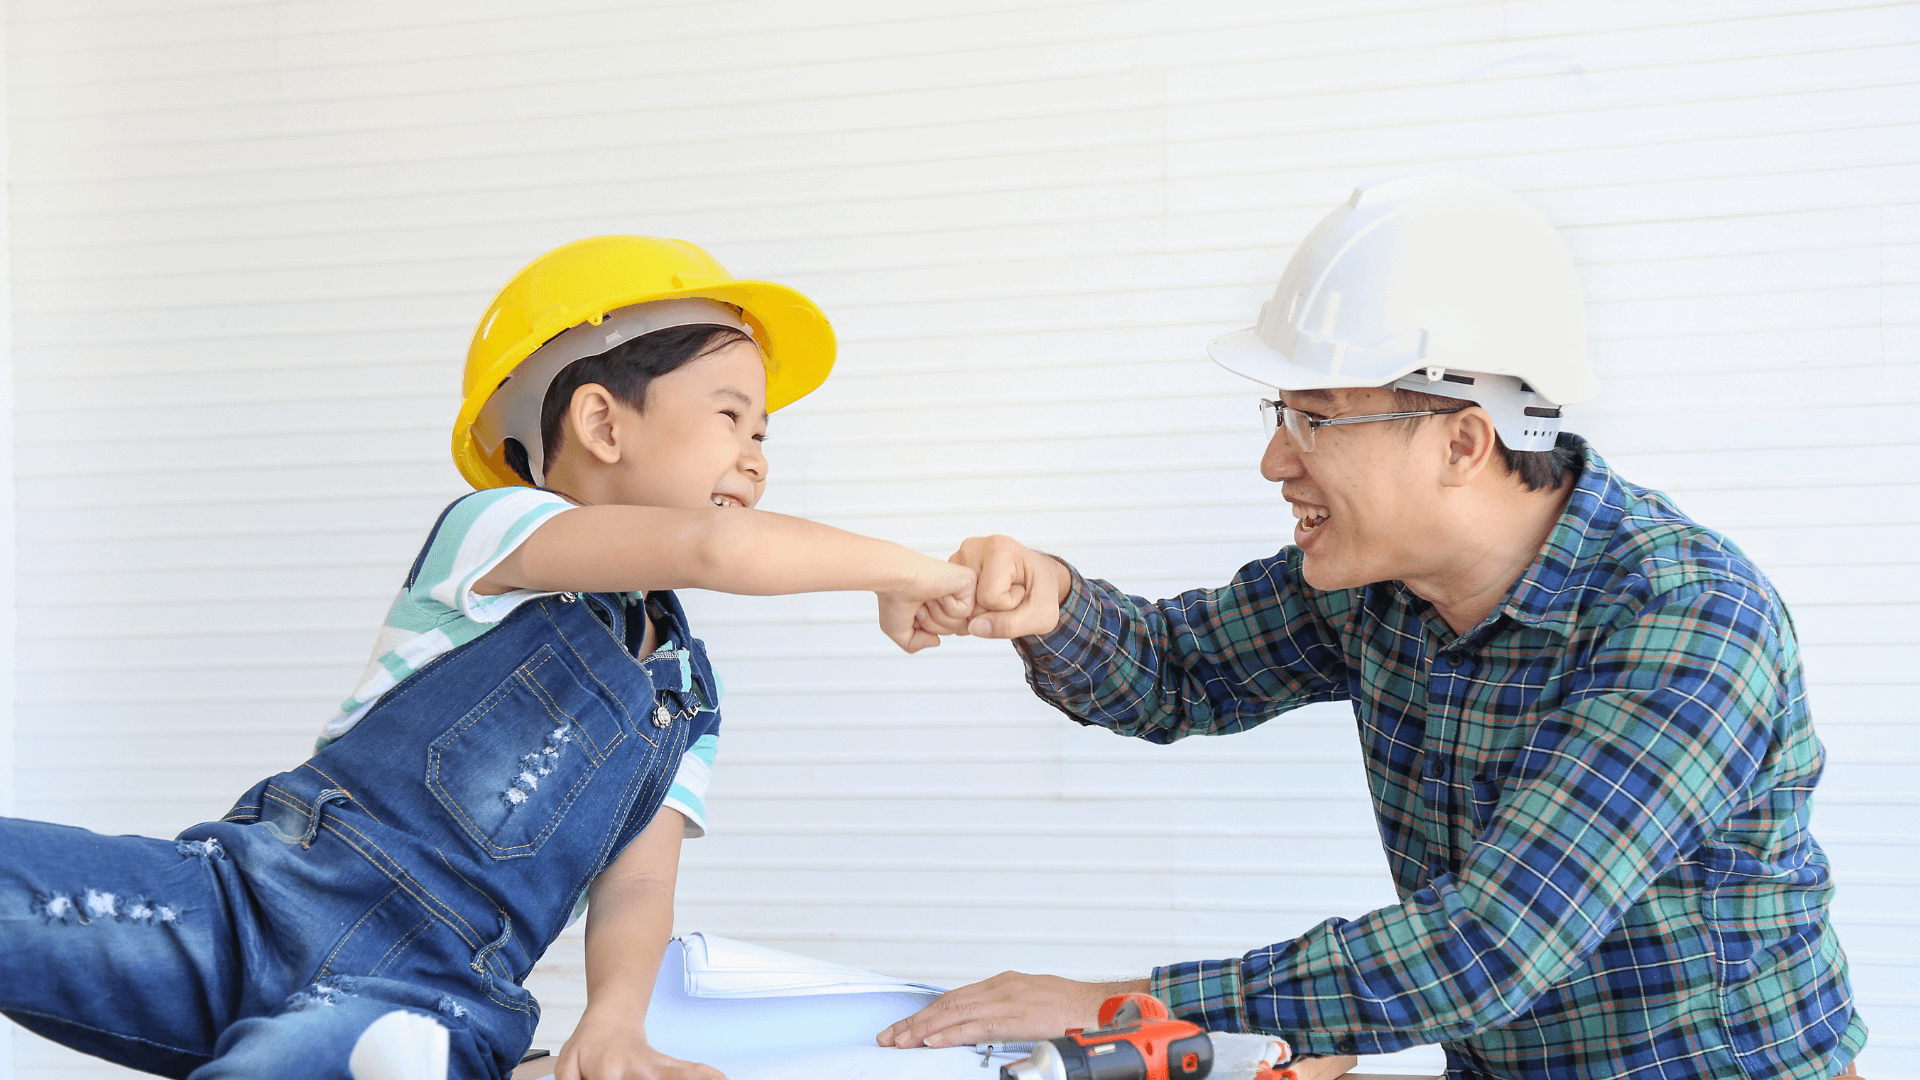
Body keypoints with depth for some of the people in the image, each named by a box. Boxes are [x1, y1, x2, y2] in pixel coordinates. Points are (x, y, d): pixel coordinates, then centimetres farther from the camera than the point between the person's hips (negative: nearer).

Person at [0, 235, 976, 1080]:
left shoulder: (686, 703, 21)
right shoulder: (495, 529, 2)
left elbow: (634, 885, 8)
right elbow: (710, 549, -17)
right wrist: (896, 566, -5)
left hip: (411, 999, 2)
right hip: (255, 893, -2)